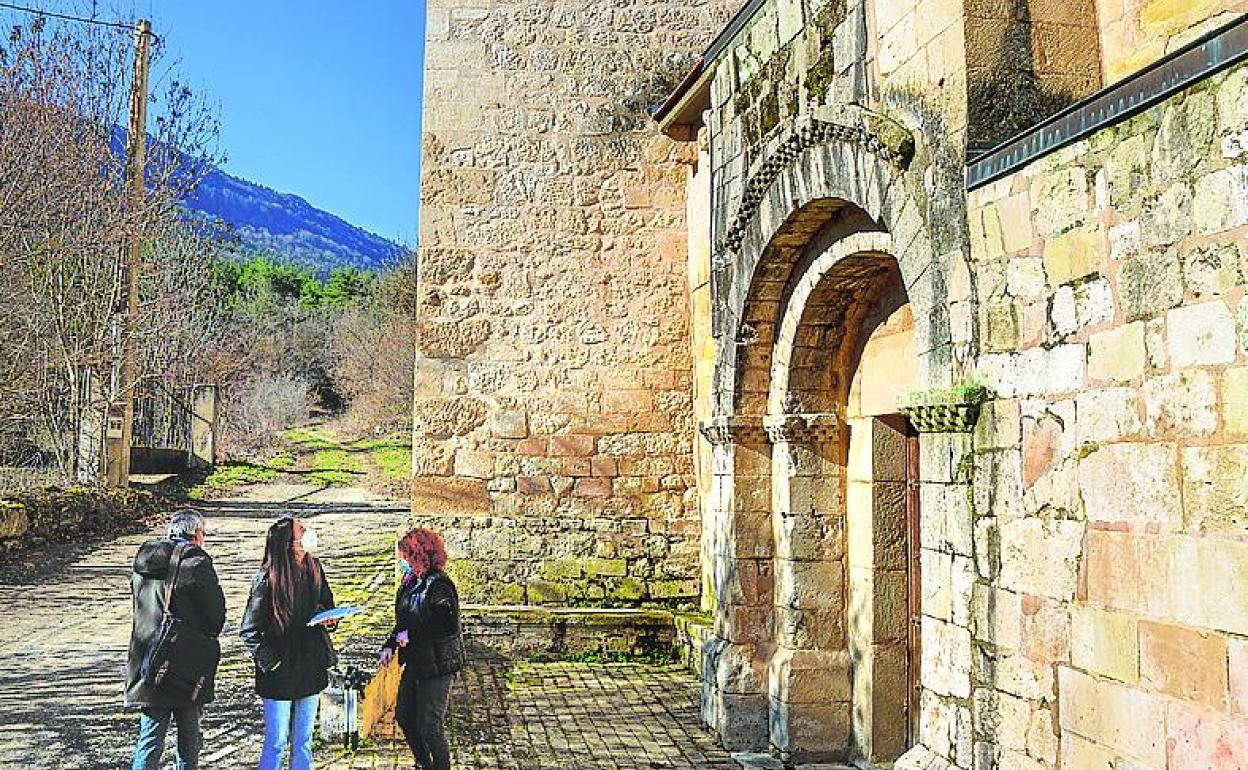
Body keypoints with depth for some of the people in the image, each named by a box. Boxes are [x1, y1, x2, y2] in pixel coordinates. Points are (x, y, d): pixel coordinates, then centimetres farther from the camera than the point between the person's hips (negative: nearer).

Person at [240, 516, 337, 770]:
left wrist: (329, 618, -6)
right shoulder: (267, 580, -15)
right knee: (276, 742, 2)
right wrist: (270, 661, -15)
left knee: (303, 739, 14)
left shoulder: (313, 569, 0)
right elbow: (249, 630, -11)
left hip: (311, 667, 5)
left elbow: (326, 604, 15)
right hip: (280, 673, -5)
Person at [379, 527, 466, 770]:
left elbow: (449, 627, -30)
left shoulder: (439, 586, -22)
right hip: (414, 663, 10)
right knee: (404, 715, 19)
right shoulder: (411, 583, 6)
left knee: (430, 727, 0)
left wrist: (411, 635, -23)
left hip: (437, 666, -9)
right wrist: (390, 645, 4)